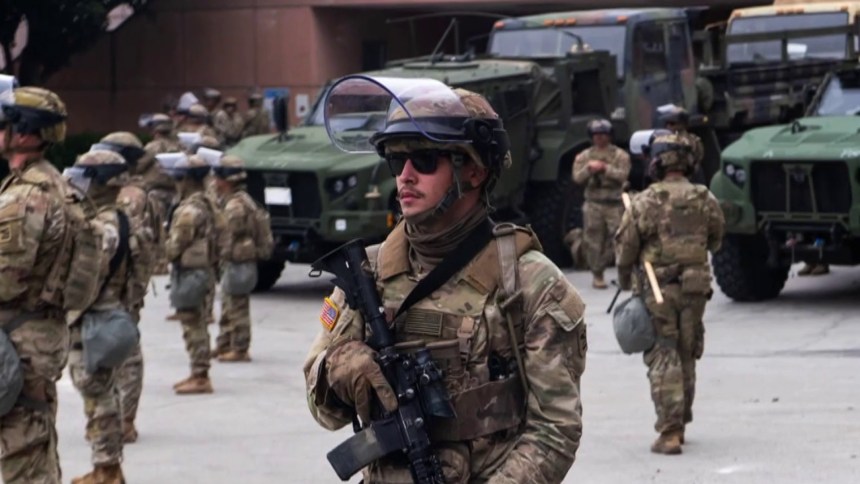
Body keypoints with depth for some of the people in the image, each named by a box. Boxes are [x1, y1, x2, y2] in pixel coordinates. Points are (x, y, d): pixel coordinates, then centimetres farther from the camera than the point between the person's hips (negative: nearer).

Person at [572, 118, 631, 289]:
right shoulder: (583, 157, 10)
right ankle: (597, 275, 8)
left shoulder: (620, 155, 3)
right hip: (593, 205, 2)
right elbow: (577, 178, -1)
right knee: (594, 241, 0)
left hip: (615, 204, -2)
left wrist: (605, 168, -21)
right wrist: (589, 169, -18)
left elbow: (623, 175, -11)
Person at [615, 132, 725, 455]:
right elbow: (715, 242, 12)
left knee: (663, 358, -1)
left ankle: (670, 432, -10)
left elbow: (625, 246, -6)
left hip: (657, 291, -4)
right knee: (686, 356, 17)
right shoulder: (705, 200, -1)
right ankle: (680, 424, 26)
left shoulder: (645, 202, -12)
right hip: (695, 287, 4)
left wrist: (625, 275, 13)